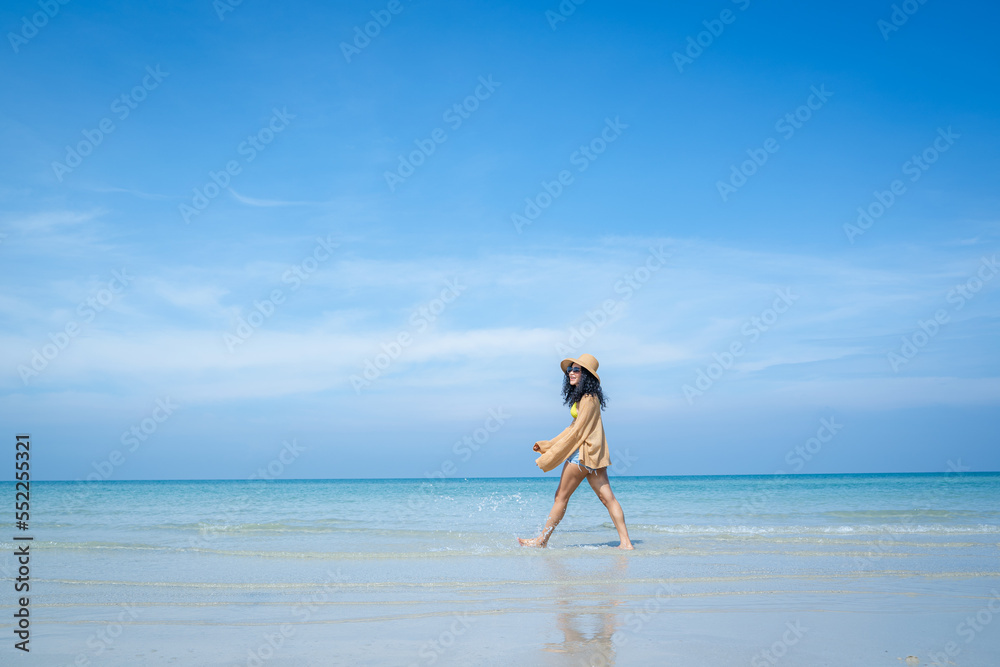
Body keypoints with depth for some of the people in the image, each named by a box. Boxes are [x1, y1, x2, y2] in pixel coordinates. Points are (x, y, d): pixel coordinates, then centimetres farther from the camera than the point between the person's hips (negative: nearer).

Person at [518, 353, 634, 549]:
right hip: (594, 454, 10)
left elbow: (576, 432, -17)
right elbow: (574, 427, 22)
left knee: (561, 496, -1)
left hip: (584, 452, -10)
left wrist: (547, 458, -15)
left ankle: (542, 540, 7)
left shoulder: (588, 399, -14)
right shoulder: (584, 397, 16)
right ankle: (625, 542, -1)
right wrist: (546, 445, 22)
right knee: (607, 497, 4)